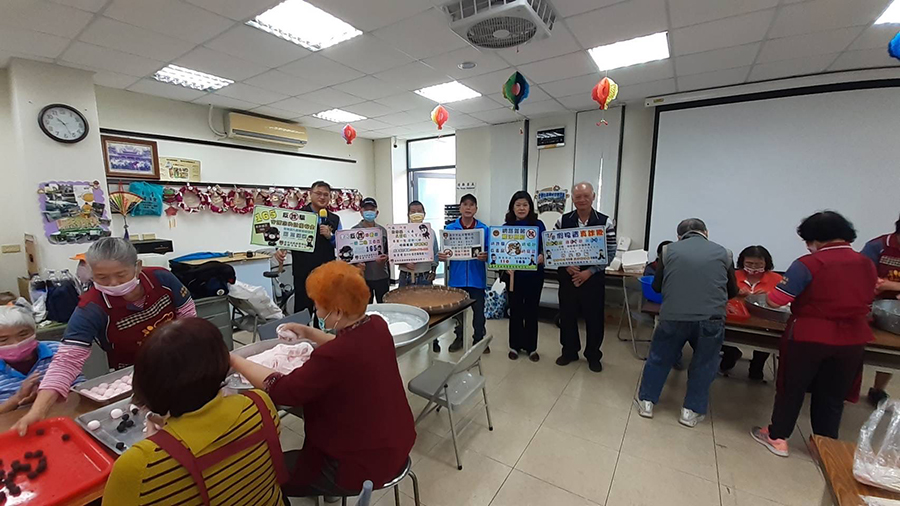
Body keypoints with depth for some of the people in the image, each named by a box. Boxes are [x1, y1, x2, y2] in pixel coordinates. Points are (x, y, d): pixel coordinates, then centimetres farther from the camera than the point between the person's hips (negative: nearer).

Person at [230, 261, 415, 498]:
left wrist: (234, 361, -8)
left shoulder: (333, 357, -34)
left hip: (363, 464, -8)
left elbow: (282, 391, -20)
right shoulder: (377, 326, -10)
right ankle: (324, 488, 48)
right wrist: (309, 333, 11)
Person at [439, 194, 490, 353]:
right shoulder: (449, 228, 1)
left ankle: (479, 339, 26)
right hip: (457, 276, 1)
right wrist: (441, 257, -20)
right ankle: (459, 338, 32)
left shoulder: (484, 229, -1)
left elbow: (489, 252, 0)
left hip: (477, 277, -1)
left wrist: (485, 256, -23)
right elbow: (446, 251, 3)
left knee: (478, 310, 8)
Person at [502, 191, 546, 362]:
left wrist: (542, 256, -22)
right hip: (514, 274, 0)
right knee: (515, 310, 11)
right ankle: (515, 345, 27)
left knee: (531, 310, 10)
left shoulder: (538, 225, -1)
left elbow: (545, 247, -1)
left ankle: (531, 347, 25)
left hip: (534, 274, 0)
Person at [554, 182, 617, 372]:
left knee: (594, 317, 9)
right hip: (568, 276, 2)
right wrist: (567, 265, -13)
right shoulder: (563, 221, 0)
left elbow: (610, 253, -5)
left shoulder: (606, 222, -5)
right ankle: (569, 351, 30)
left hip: (593, 277, -1)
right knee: (567, 314, 10)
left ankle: (593, 355, 29)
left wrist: (589, 271, -14)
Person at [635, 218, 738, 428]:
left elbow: (656, 286, 17)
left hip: (673, 316, 0)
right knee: (703, 365, 20)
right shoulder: (724, 253, 10)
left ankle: (646, 402, 27)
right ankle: (691, 411, 29)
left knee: (658, 359, 18)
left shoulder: (669, 250, 8)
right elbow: (732, 291, 22)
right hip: (711, 318, 1)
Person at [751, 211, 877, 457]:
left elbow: (775, 300, -19)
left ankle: (777, 437, 24)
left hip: (809, 337, -5)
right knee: (832, 395, 17)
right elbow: (865, 302, 15)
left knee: (792, 388, 11)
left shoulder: (808, 264, -18)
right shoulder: (868, 265, 2)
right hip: (852, 340, 5)